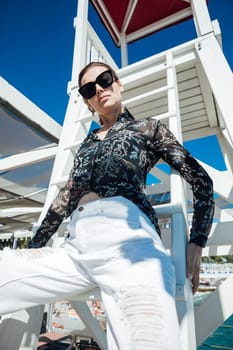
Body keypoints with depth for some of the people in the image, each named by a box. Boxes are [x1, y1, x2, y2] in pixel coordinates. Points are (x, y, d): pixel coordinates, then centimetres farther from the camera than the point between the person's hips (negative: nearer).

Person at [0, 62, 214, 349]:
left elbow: (200, 180, 13)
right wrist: (33, 248, 22)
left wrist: (196, 245, 4)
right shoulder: (87, 142, 28)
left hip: (125, 234, -4)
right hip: (76, 246, 5)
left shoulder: (148, 128, 17)